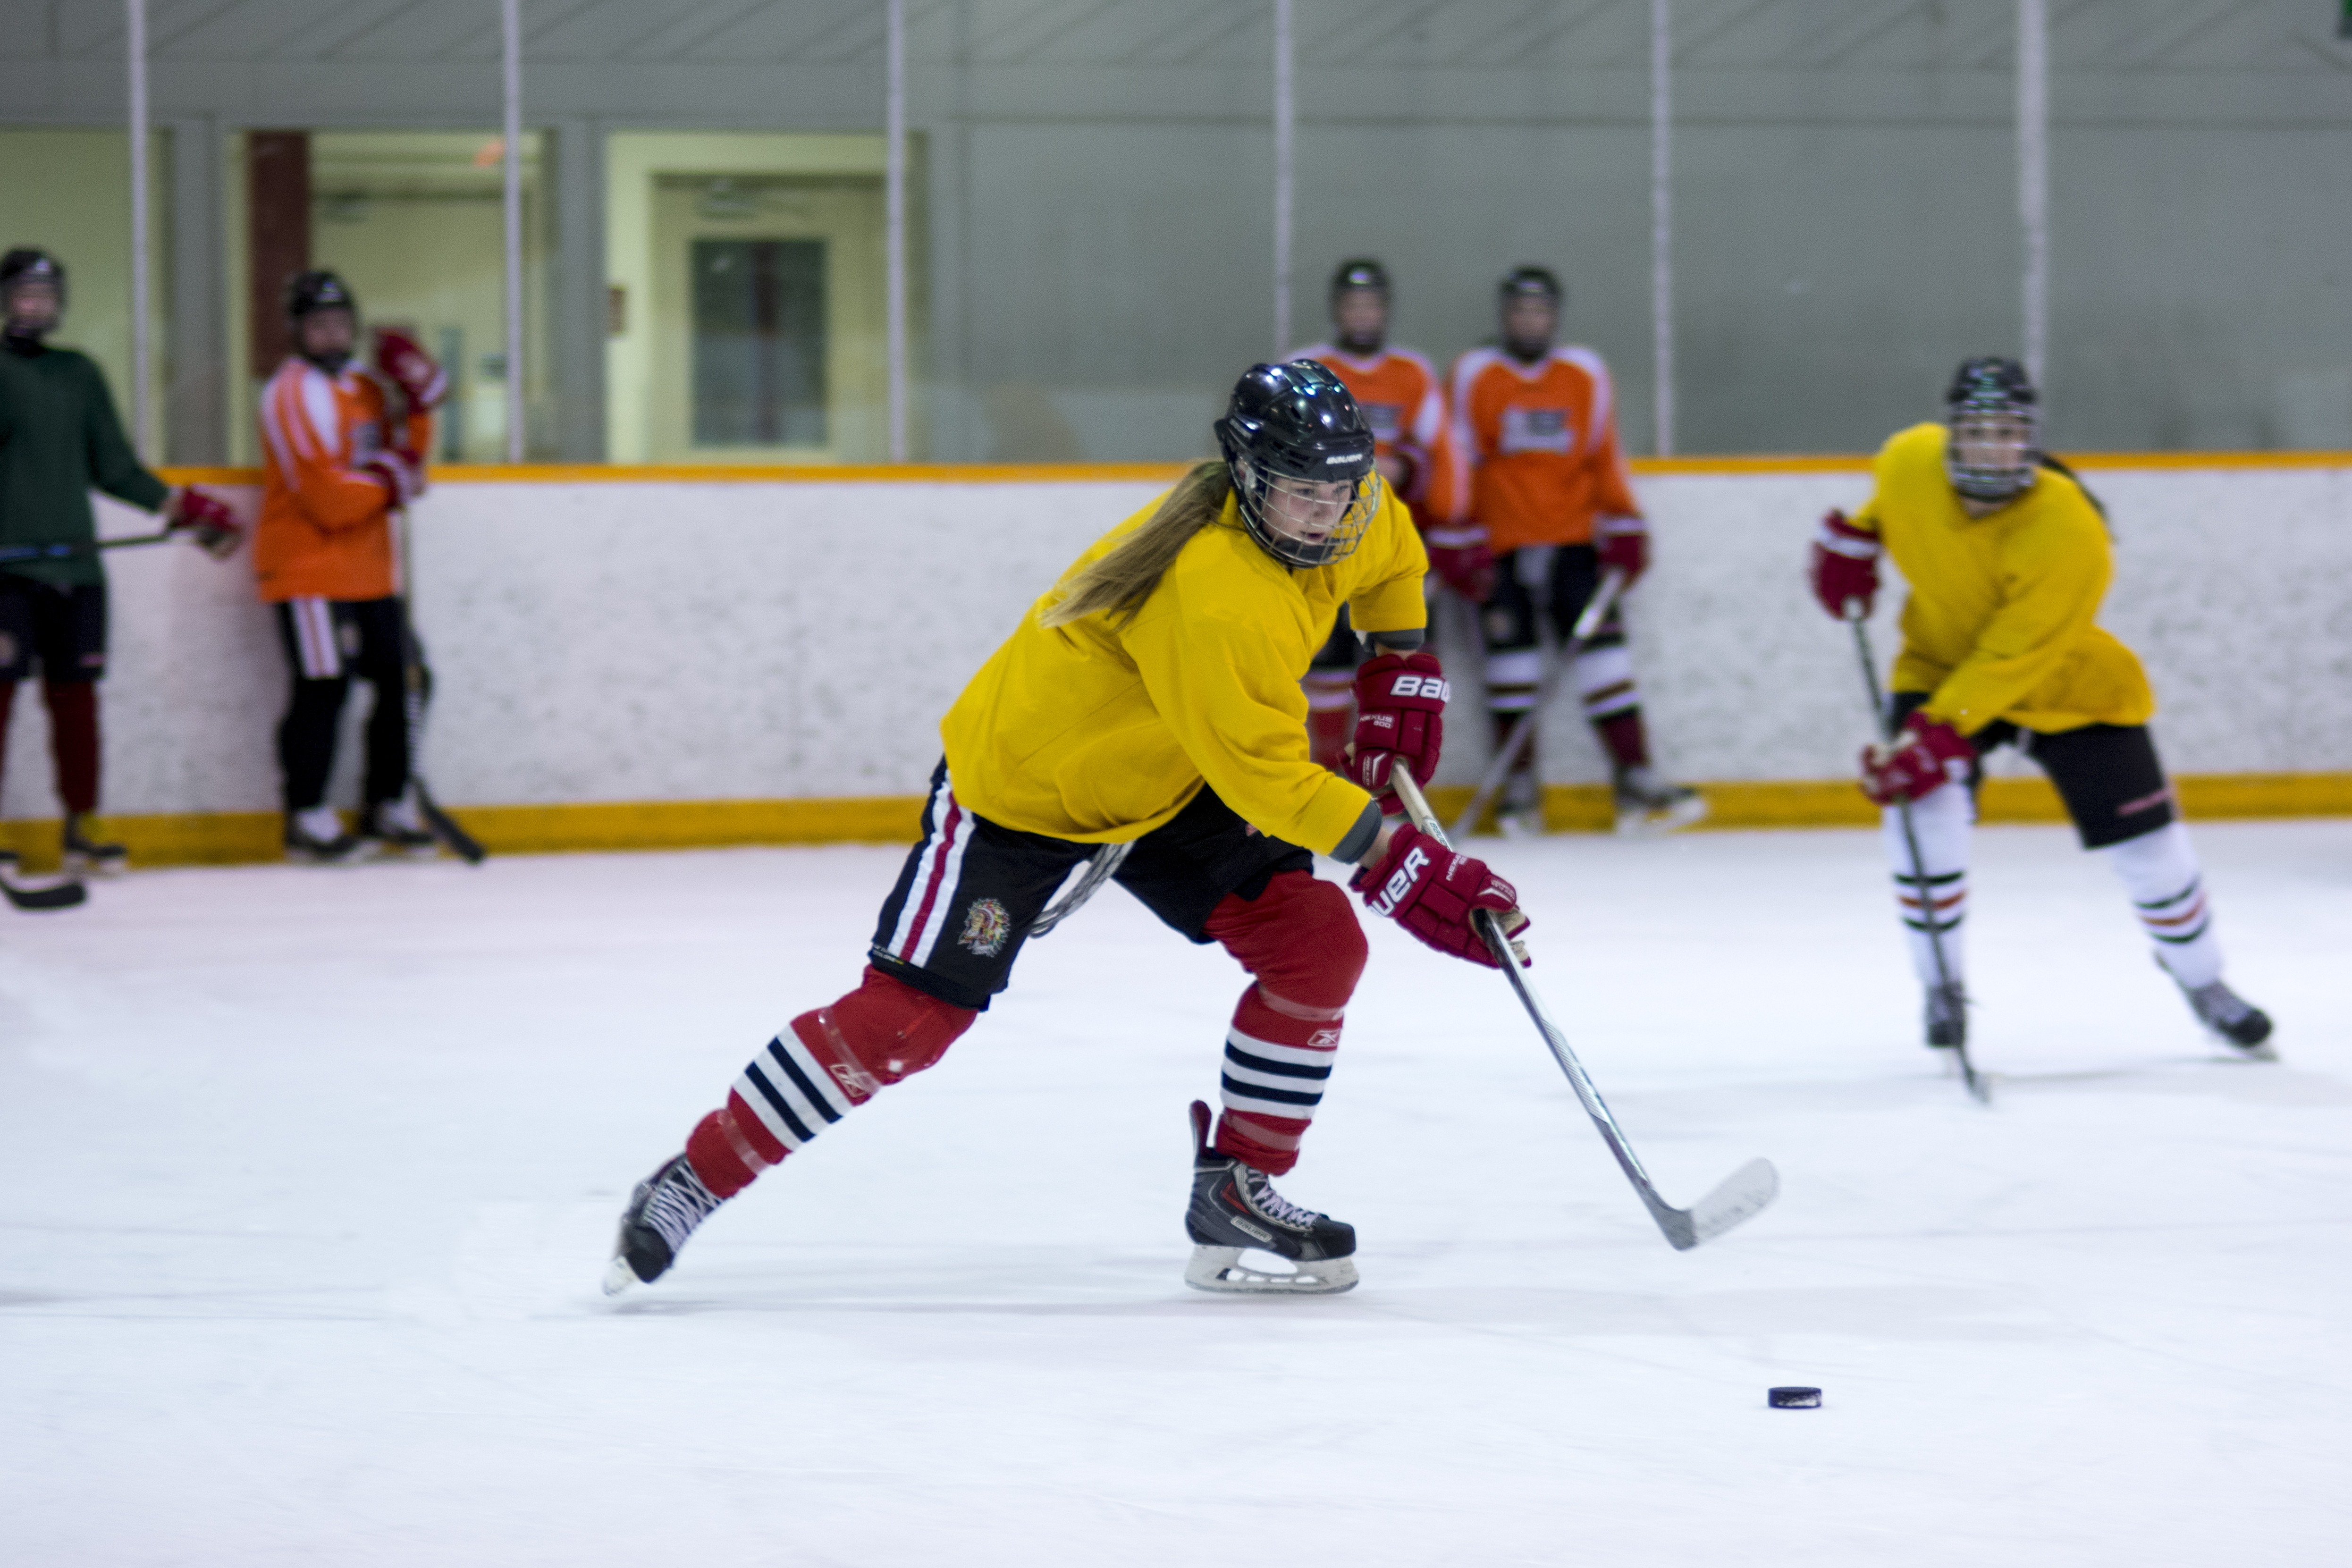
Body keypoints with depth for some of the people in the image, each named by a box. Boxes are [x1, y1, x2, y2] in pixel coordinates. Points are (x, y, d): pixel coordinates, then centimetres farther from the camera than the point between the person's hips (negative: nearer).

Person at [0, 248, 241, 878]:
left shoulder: (80, 375, 16)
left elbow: (113, 468, 18)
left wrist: (186, 507, 10)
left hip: (74, 564, 5)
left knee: (75, 696, 6)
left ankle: (80, 827, 13)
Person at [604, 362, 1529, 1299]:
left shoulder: (1346, 514, -10)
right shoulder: (1211, 590, -37)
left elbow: (1387, 554, 17)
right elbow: (1262, 773, -36)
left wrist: (1402, 668, 8)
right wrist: (1393, 863, -39)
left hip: (1170, 783, 8)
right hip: (1020, 781, -8)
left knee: (1318, 945, -7)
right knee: (905, 1018, -10)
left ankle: (1237, 1190, 5)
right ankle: (695, 1180, 2)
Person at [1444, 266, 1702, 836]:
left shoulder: (1586, 375, 9)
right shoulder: (1474, 376, 3)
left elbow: (1604, 458, 13)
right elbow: (1460, 462, 5)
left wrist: (1624, 530, 8)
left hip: (1573, 538, 2)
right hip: (1501, 545, -2)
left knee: (1601, 641, -8)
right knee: (1511, 640, -12)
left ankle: (1634, 775, -10)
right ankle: (1521, 783, -3)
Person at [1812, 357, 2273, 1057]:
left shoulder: (2068, 535, -36)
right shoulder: (1909, 463, -22)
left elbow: (2011, 663, -35)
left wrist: (1936, 738, -39)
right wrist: (1853, 537, 7)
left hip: (2067, 685, -3)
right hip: (1941, 661, 3)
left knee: (2145, 840, -1)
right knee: (1925, 817, -21)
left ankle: (2202, 981, 27)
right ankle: (1943, 988, -2)